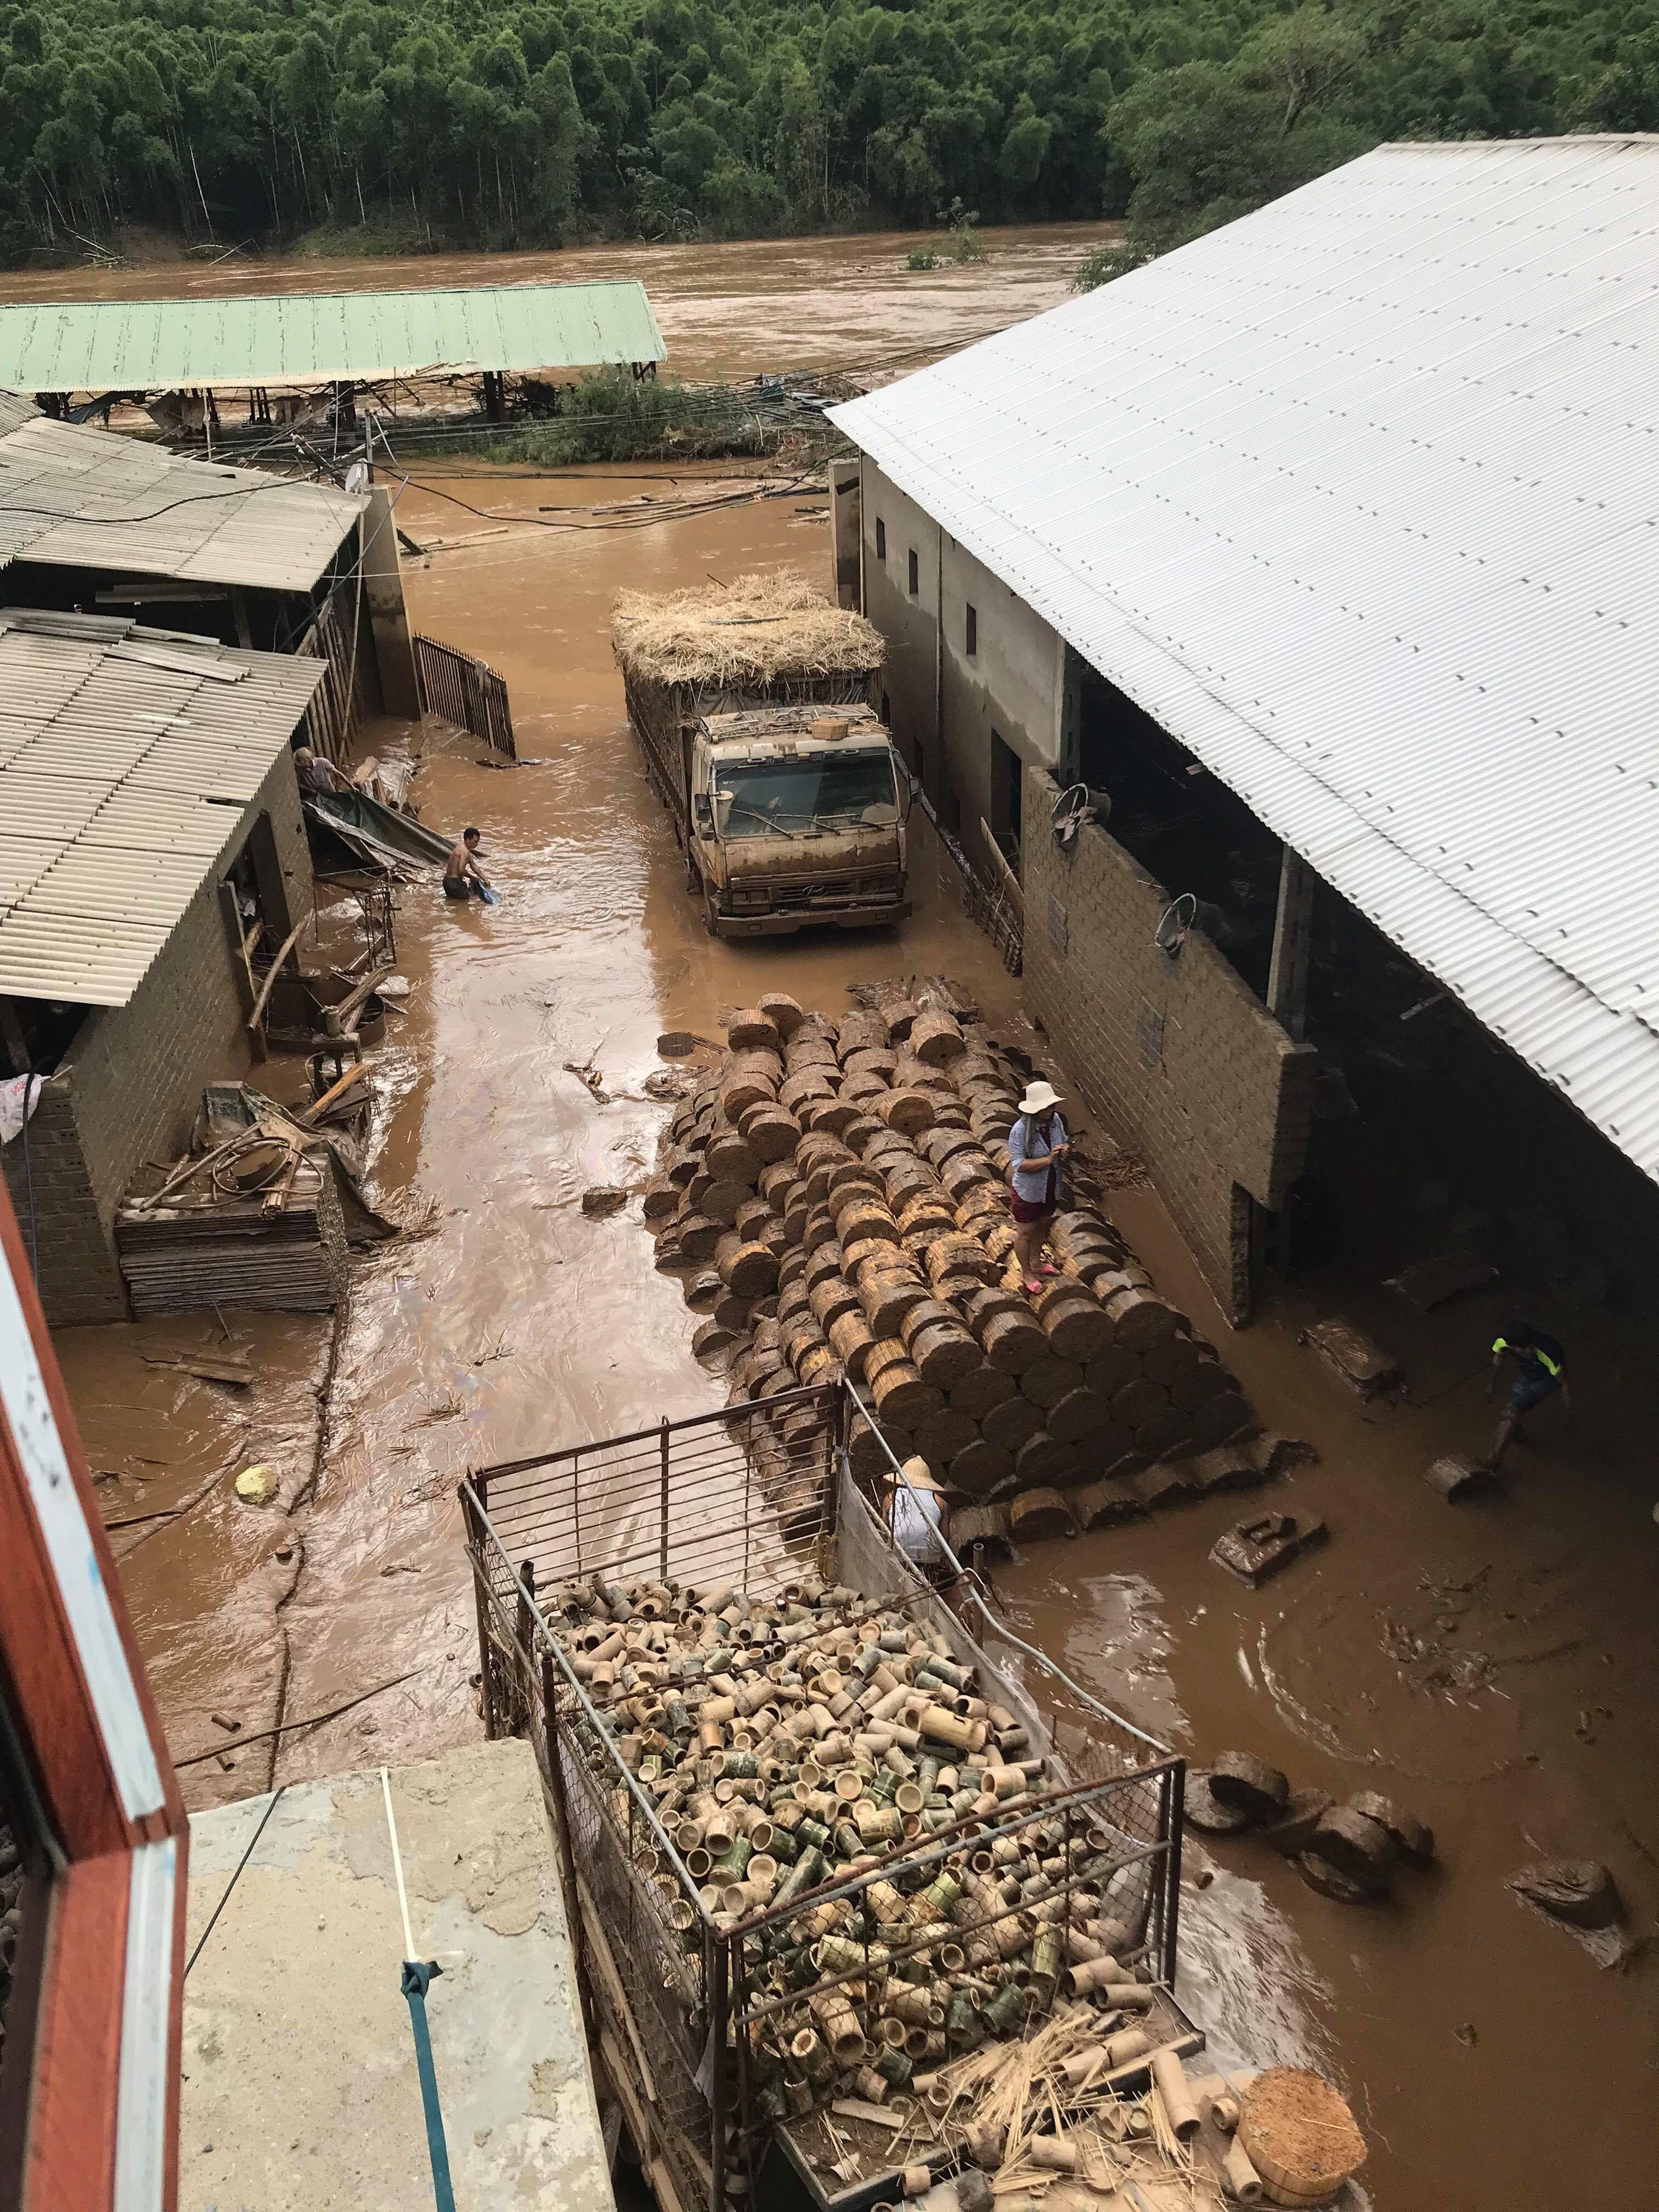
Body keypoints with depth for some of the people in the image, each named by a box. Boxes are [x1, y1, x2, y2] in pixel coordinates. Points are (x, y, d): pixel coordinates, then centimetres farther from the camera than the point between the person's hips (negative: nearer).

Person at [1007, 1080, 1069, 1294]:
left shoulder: (1055, 1120, -10)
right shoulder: (1020, 1130, -29)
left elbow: (1064, 1141, 8)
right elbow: (1019, 1164, -29)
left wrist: (1065, 1149, -17)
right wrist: (1048, 1159, -36)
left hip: (1050, 1188, 6)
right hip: (1028, 1191, -6)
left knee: (1041, 1226, 26)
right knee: (1025, 1231, 13)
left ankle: (1035, 1263, 49)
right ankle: (1026, 1273, 33)